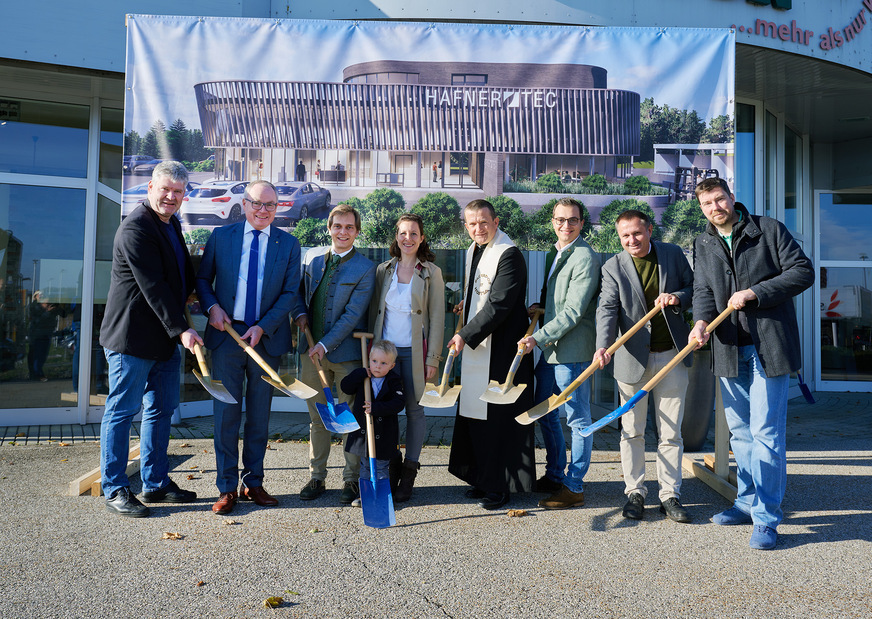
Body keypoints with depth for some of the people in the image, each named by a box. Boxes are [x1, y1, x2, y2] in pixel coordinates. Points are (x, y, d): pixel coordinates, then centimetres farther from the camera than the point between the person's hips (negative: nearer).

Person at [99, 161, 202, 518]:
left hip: (166, 339, 9)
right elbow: (153, 287, -20)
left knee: (162, 410, 13)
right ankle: (115, 490, 11)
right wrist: (180, 329, -22)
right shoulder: (136, 228, -14)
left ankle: (156, 484, 23)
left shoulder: (171, 224, 15)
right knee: (122, 411, 1)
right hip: (133, 337, -9)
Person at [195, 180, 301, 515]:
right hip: (226, 335, 0)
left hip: (266, 338, 1)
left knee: (260, 414, 8)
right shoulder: (221, 236, 5)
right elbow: (203, 278, 12)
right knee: (226, 412, 2)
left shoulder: (288, 244, 4)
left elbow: (290, 292, -1)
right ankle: (227, 487, 12)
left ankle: (253, 482, 21)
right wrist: (212, 306, -9)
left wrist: (262, 327, -12)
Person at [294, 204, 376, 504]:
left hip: (346, 352, -4)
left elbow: (353, 314, -13)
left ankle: (352, 479, 19)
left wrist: (325, 344, -17)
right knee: (317, 418, 13)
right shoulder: (312, 257, 7)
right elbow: (299, 290, 20)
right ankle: (316, 476, 25)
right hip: (313, 351, 4)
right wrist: (301, 313, 0)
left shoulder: (365, 268, -7)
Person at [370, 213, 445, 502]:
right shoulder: (383, 270, 9)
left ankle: (409, 473, 13)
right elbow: (373, 312, 13)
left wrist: (433, 358, -8)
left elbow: (437, 318, -2)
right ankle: (391, 468, 17)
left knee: (414, 409, 3)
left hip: (415, 350, -3)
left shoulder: (431, 273, 0)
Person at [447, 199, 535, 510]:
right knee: (475, 414, 13)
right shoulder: (473, 251, 14)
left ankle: (500, 486, 9)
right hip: (475, 348, 9)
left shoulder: (509, 255, -15)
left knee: (500, 417, -2)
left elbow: (499, 305, -21)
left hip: (502, 350, -9)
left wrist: (466, 336, -20)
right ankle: (482, 478, 26)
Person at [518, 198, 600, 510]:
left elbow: (573, 311, -20)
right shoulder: (553, 254, 14)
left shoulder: (585, 257, -14)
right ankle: (554, 475, 33)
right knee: (545, 413, 18)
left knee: (578, 419, 2)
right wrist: (538, 305, 7)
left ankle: (573, 487, 12)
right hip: (548, 348, 10)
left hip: (573, 350, -9)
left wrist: (538, 338, -22)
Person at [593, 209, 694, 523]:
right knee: (632, 431, 7)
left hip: (671, 356, 1)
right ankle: (634, 492, 21)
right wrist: (603, 346, -29)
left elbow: (694, 288, 11)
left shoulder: (673, 254, 3)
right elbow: (607, 309, -13)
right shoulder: (613, 267, -2)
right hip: (633, 358, -1)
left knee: (671, 432, 7)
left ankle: (670, 495, 18)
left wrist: (677, 297, -13)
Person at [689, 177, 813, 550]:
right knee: (740, 431, 14)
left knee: (766, 431, -6)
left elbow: (803, 271, -5)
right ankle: (748, 502, 28)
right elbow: (703, 292, 4)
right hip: (730, 349, 5)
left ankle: (766, 518, 3)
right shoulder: (703, 246, 11)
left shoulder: (769, 230, -1)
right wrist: (701, 321, -17)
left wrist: (753, 293, -15)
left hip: (768, 347, -5)